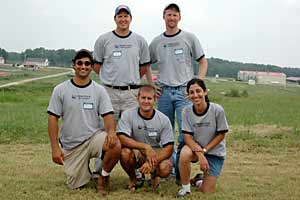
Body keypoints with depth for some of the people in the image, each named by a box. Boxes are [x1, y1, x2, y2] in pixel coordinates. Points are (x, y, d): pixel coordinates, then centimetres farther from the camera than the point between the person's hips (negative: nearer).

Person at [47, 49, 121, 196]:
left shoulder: (99, 90, 1)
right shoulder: (60, 90, -1)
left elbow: (108, 115, -6)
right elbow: (52, 118, -2)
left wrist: (111, 131, -29)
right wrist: (55, 148, -9)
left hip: (94, 136, 0)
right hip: (71, 145, 0)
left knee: (115, 146, -32)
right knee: (76, 186, -1)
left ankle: (104, 176, -2)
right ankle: (84, 168, 35)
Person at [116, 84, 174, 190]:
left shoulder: (163, 120, -10)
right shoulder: (128, 115, -12)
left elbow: (169, 148, -13)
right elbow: (122, 138, -25)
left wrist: (152, 162, -29)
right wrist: (146, 147, -33)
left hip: (157, 153, 0)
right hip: (136, 152, 0)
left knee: (165, 169, -30)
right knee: (125, 152, -34)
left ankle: (154, 175, 12)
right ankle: (133, 179, -1)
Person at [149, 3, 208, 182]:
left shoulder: (189, 38, 4)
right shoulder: (156, 42, 9)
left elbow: (203, 62, 7)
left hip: (184, 91, -2)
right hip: (164, 91, 3)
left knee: (186, 132, -10)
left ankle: (181, 171, -2)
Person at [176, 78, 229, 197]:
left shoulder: (217, 110, -21)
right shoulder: (186, 111, -14)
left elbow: (221, 135, -11)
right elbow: (187, 137, -15)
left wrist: (204, 150, -18)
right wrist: (200, 154, -30)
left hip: (214, 151, -1)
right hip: (196, 147, 1)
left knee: (206, 192, -4)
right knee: (184, 153, -36)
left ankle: (204, 178, 32)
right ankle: (185, 189, -13)